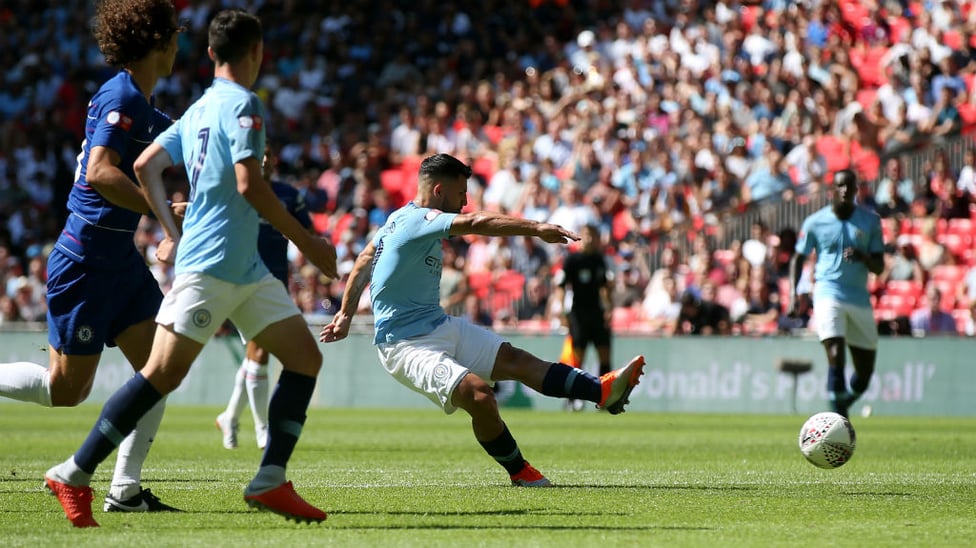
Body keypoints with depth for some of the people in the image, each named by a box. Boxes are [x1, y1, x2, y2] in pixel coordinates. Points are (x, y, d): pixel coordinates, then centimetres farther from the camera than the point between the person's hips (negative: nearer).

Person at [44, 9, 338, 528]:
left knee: (305, 357, 4)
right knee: (162, 374, -10)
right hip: (209, 266, -10)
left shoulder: (199, 109, 16)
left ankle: (269, 482, 2)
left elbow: (145, 166, 16)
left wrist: (172, 231, 17)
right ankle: (74, 475, -5)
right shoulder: (242, 104, -10)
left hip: (246, 270, 10)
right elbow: (248, 184, -20)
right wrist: (305, 241, -14)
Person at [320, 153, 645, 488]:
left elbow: (364, 261, 22)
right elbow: (477, 223, -33)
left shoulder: (402, 218, 13)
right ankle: (518, 472, -11)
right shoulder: (419, 220, -19)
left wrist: (346, 314, 29)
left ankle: (603, 392, -6)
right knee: (479, 394, -27)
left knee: (515, 360, -1)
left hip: (440, 326, 10)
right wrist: (537, 229, -38)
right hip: (406, 345, -10)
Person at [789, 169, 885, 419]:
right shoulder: (815, 222, 1)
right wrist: (793, 294, -3)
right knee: (836, 356, -22)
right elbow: (798, 258, 10)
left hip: (860, 298, 3)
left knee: (865, 371, 6)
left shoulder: (871, 221, 5)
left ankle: (842, 405, 32)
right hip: (828, 293, -3)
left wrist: (863, 257, -17)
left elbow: (879, 267, 5)